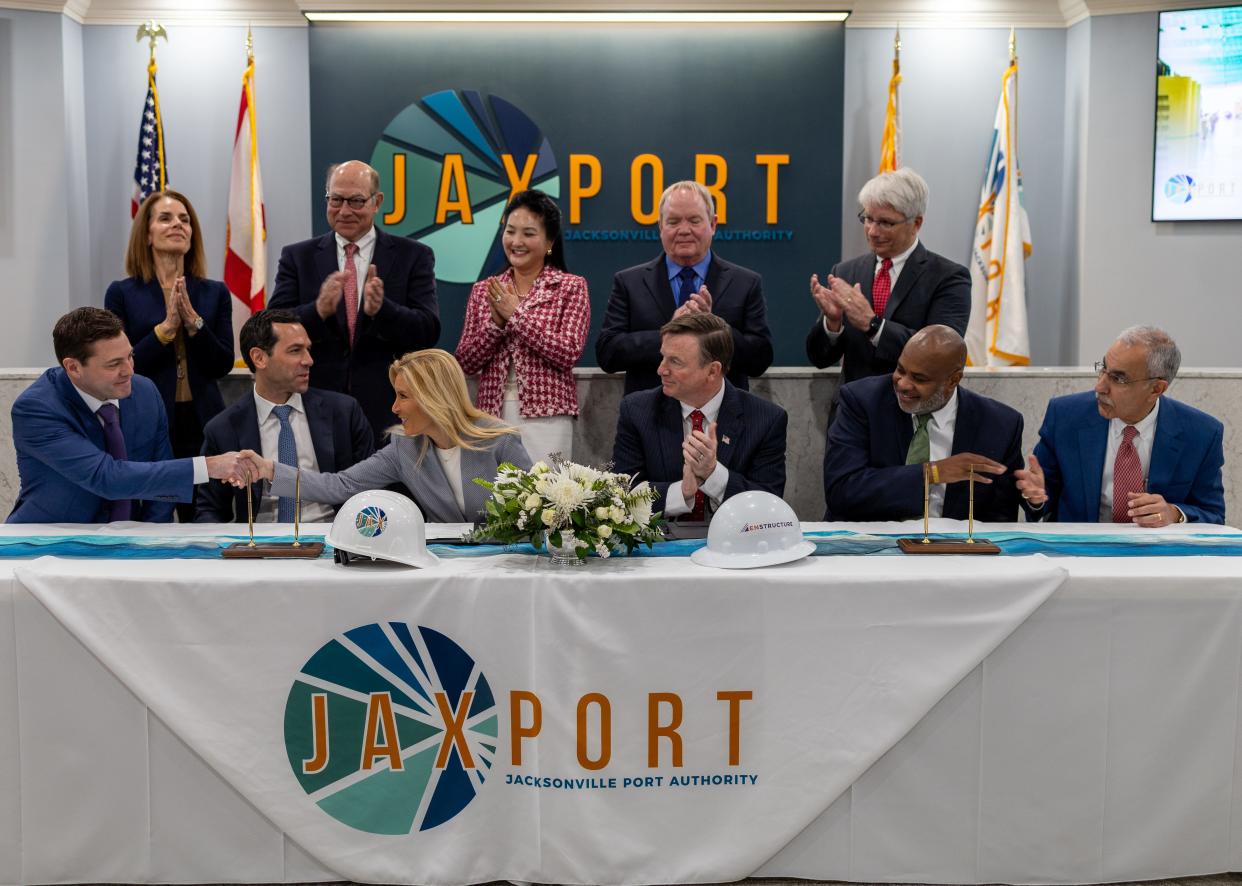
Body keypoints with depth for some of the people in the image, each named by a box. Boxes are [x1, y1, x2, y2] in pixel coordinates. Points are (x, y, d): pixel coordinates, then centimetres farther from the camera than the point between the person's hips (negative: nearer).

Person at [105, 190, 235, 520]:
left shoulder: (215, 293, 8)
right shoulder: (122, 293, 3)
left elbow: (223, 366, 2)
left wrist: (194, 322, -11)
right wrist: (165, 328, -12)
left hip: (202, 423, 2)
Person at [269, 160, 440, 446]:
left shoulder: (413, 256, 3)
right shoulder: (297, 257, 7)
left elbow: (429, 331, -6)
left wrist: (381, 309, -24)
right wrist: (319, 310, -22)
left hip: (389, 413, -1)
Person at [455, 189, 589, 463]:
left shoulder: (571, 287, 1)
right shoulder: (484, 291, 10)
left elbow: (569, 354, -11)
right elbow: (466, 363, 5)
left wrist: (517, 314, -11)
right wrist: (496, 323, -10)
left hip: (546, 417, -3)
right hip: (493, 416, 3)